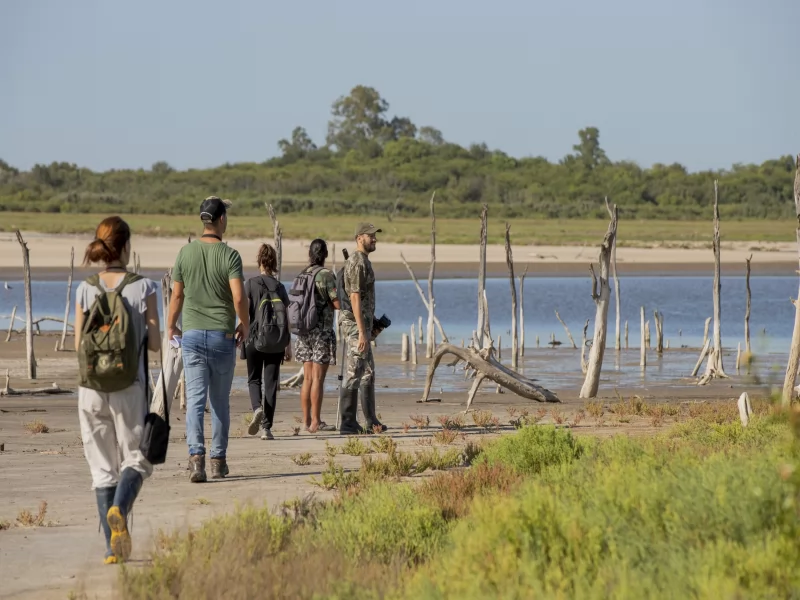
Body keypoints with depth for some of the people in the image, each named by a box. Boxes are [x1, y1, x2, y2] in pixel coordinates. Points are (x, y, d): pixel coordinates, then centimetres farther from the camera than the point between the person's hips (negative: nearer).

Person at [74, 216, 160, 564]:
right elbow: (155, 344, -6)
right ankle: (119, 509, -18)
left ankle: (113, 547, 6)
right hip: (130, 387, -2)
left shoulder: (86, 290, -1)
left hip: (92, 388, 2)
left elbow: (78, 346, 2)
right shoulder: (142, 288, -7)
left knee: (102, 466, 10)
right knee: (135, 458, 12)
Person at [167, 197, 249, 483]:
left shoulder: (185, 253, 0)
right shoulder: (229, 255, -9)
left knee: (195, 400, -4)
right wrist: (245, 325, 3)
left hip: (192, 334, 1)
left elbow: (177, 296, 5)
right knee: (220, 402, 11)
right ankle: (219, 460, 17)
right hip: (223, 335, -1)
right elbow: (239, 297, -16)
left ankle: (196, 455, -21)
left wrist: (171, 326, 21)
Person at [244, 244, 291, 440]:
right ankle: (266, 427, 1)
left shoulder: (250, 284, -3)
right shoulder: (280, 287, 3)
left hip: (254, 338, -1)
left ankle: (257, 408, -16)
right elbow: (286, 319, 4)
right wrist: (288, 346, 9)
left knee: (254, 379, 13)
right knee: (271, 383, 5)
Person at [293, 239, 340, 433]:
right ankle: (316, 422, -6)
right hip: (322, 331, -7)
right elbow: (338, 304, -14)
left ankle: (306, 420, 11)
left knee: (308, 378, 10)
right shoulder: (326, 275, -12)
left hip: (304, 330, 7)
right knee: (318, 378, -5)